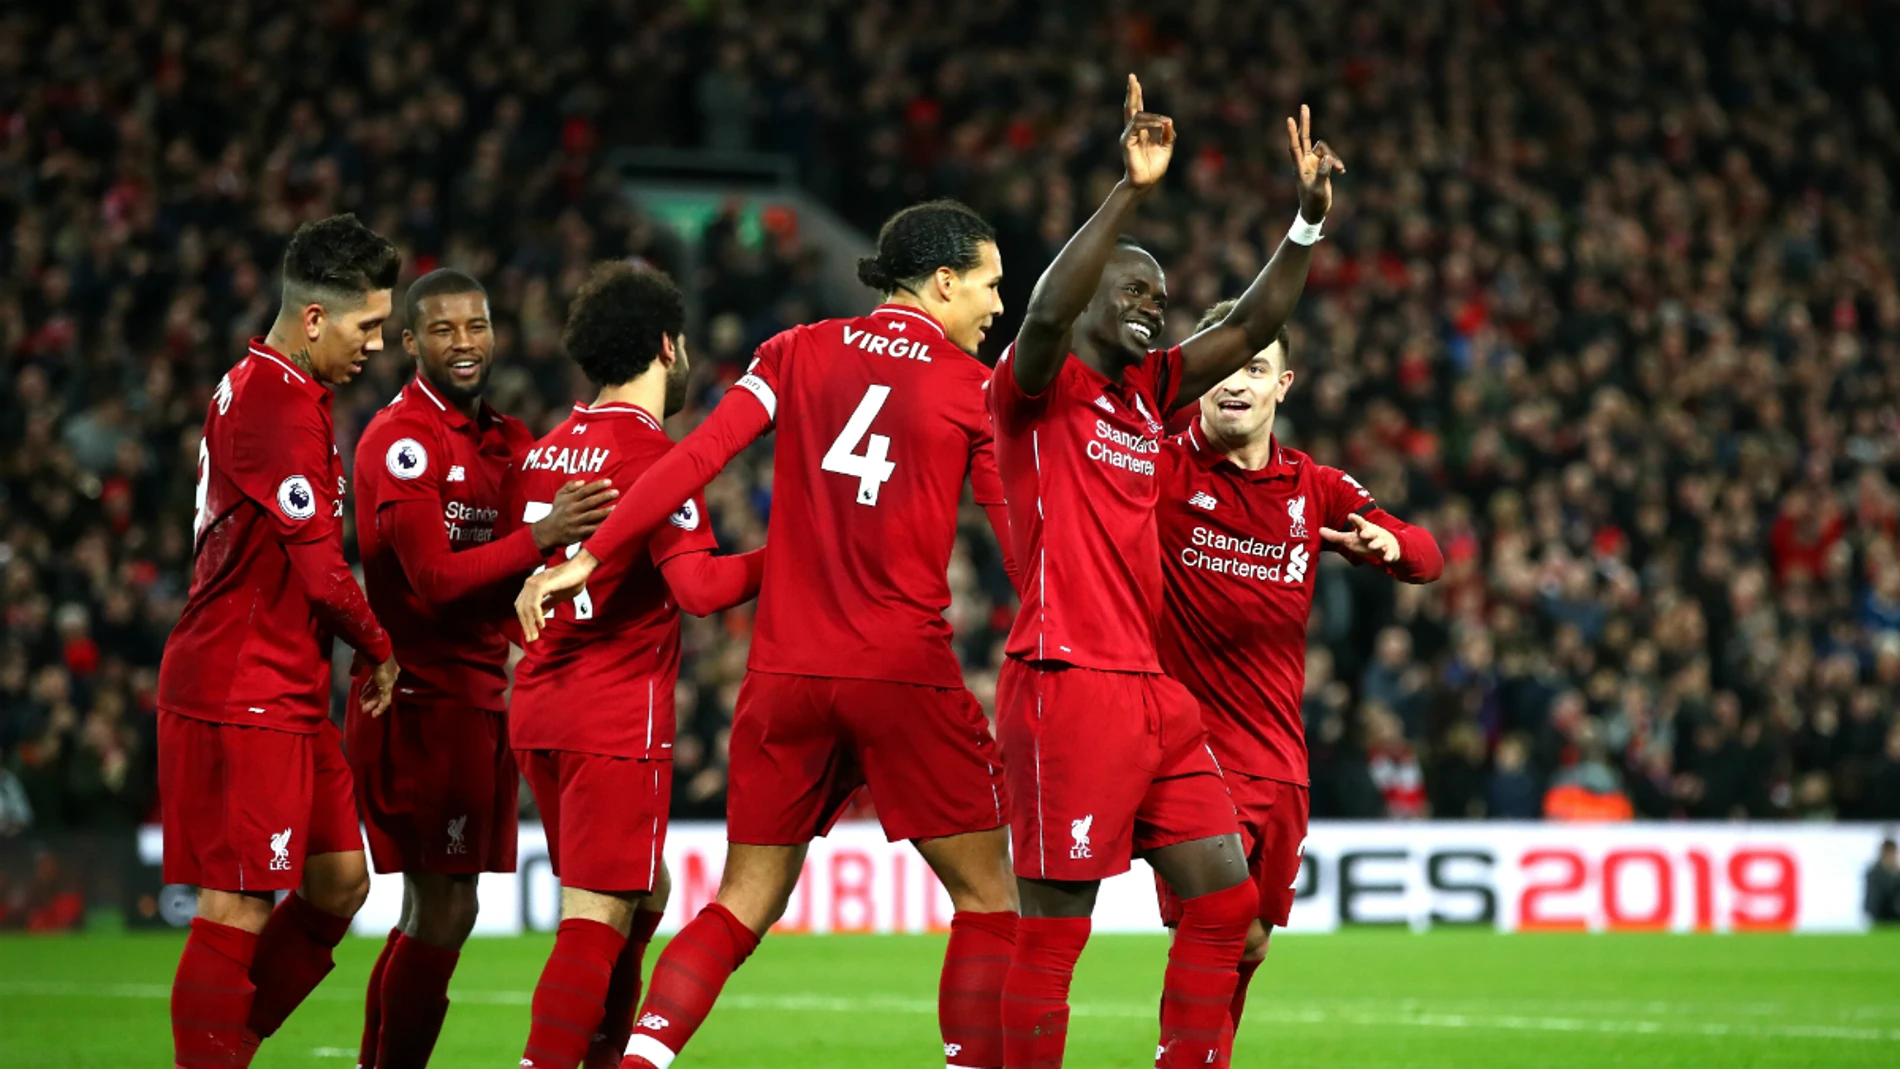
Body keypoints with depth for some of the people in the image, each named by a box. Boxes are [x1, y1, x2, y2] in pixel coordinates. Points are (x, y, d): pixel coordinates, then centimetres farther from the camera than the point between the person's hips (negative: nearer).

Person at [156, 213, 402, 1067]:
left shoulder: (261, 390, 16)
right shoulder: (280, 404, -17)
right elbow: (321, 570, -18)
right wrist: (379, 650, -2)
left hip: (289, 693, 10)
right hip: (243, 698, -10)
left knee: (339, 883, 13)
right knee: (242, 908, -7)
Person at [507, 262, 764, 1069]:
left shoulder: (546, 450, 11)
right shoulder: (652, 453, -12)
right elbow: (696, 585, -21)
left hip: (538, 708, 8)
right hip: (617, 718, -8)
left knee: (643, 894, 21)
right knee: (600, 917, -7)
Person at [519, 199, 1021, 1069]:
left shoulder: (799, 353, 9)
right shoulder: (975, 388, 1)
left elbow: (694, 459, -1)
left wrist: (586, 557, -1)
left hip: (785, 671, 4)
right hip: (903, 671, -4)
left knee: (743, 905, 10)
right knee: (987, 901, 7)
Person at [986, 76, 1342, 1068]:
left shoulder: (1145, 393, 18)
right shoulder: (1037, 389, -4)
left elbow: (1251, 326, 19)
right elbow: (1046, 313, -25)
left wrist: (1308, 218, 6)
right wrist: (1130, 190, -32)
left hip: (1152, 689, 9)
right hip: (1066, 682, -9)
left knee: (1226, 902, 6)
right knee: (1053, 928, -7)